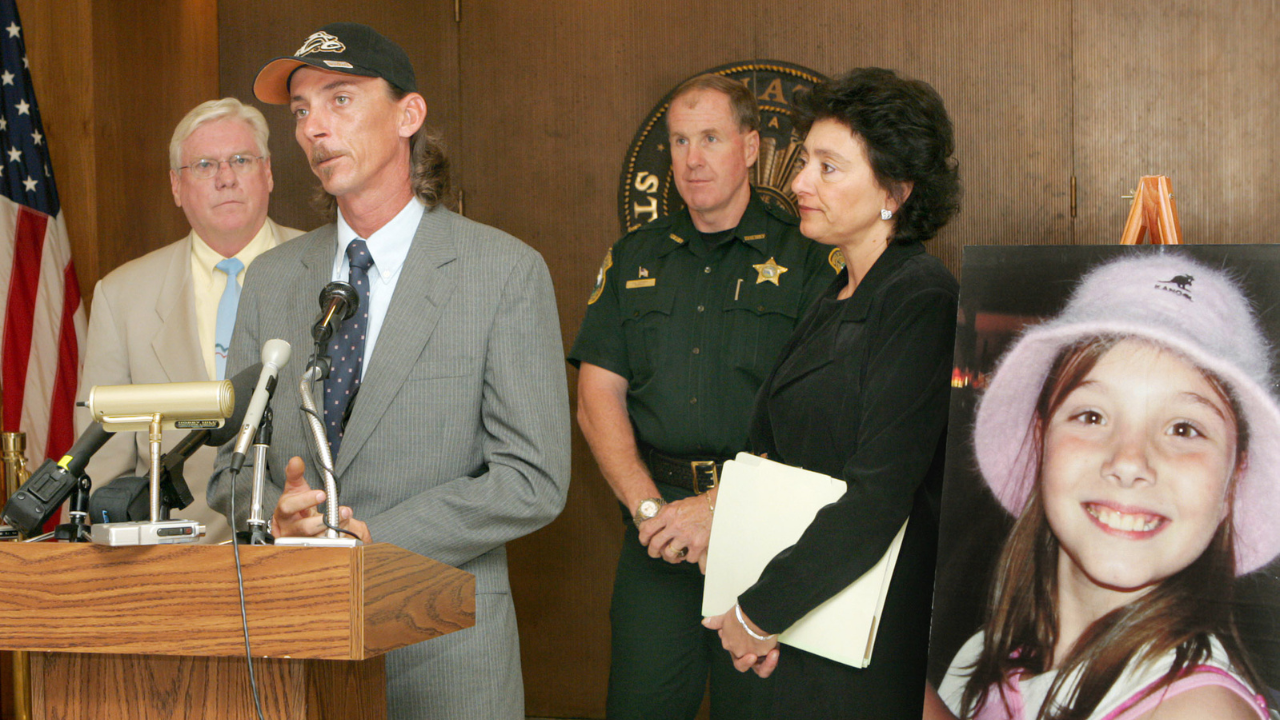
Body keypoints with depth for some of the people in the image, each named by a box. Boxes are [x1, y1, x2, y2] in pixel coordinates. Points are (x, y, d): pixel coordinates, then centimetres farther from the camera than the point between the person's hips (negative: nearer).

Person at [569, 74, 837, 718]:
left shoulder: (805, 260, 0)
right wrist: (650, 507, -8)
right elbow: (598, 400, 6)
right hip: (655, 520, 3)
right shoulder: (633, 260, 13)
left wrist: (720, 506, -16)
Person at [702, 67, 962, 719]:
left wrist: (759, 613, -14)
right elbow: (771, 457, 11)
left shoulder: (922, 303, -15)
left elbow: (878, 499, -21)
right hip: (804, 626, 8)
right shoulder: (833, 304, 12)